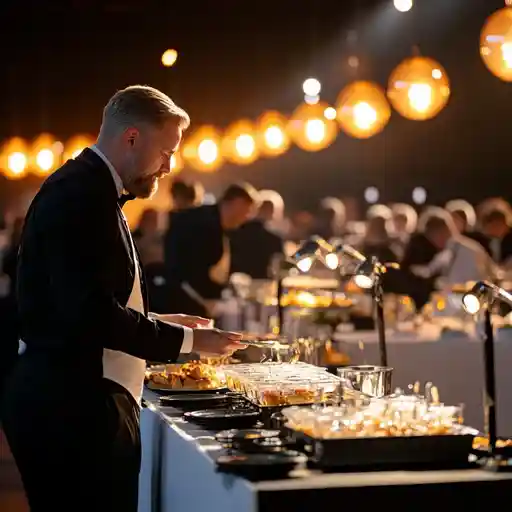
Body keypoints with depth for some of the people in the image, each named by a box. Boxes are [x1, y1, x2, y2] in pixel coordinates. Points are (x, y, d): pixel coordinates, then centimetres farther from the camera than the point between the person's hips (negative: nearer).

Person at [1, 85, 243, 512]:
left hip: (83, 402, 10)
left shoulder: (93, 191, 18)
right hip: (71, 408, -10)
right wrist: (186, 339, -14)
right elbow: (89, 313, -23)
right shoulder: (79, 194, -15)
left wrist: (160, 324, 14)